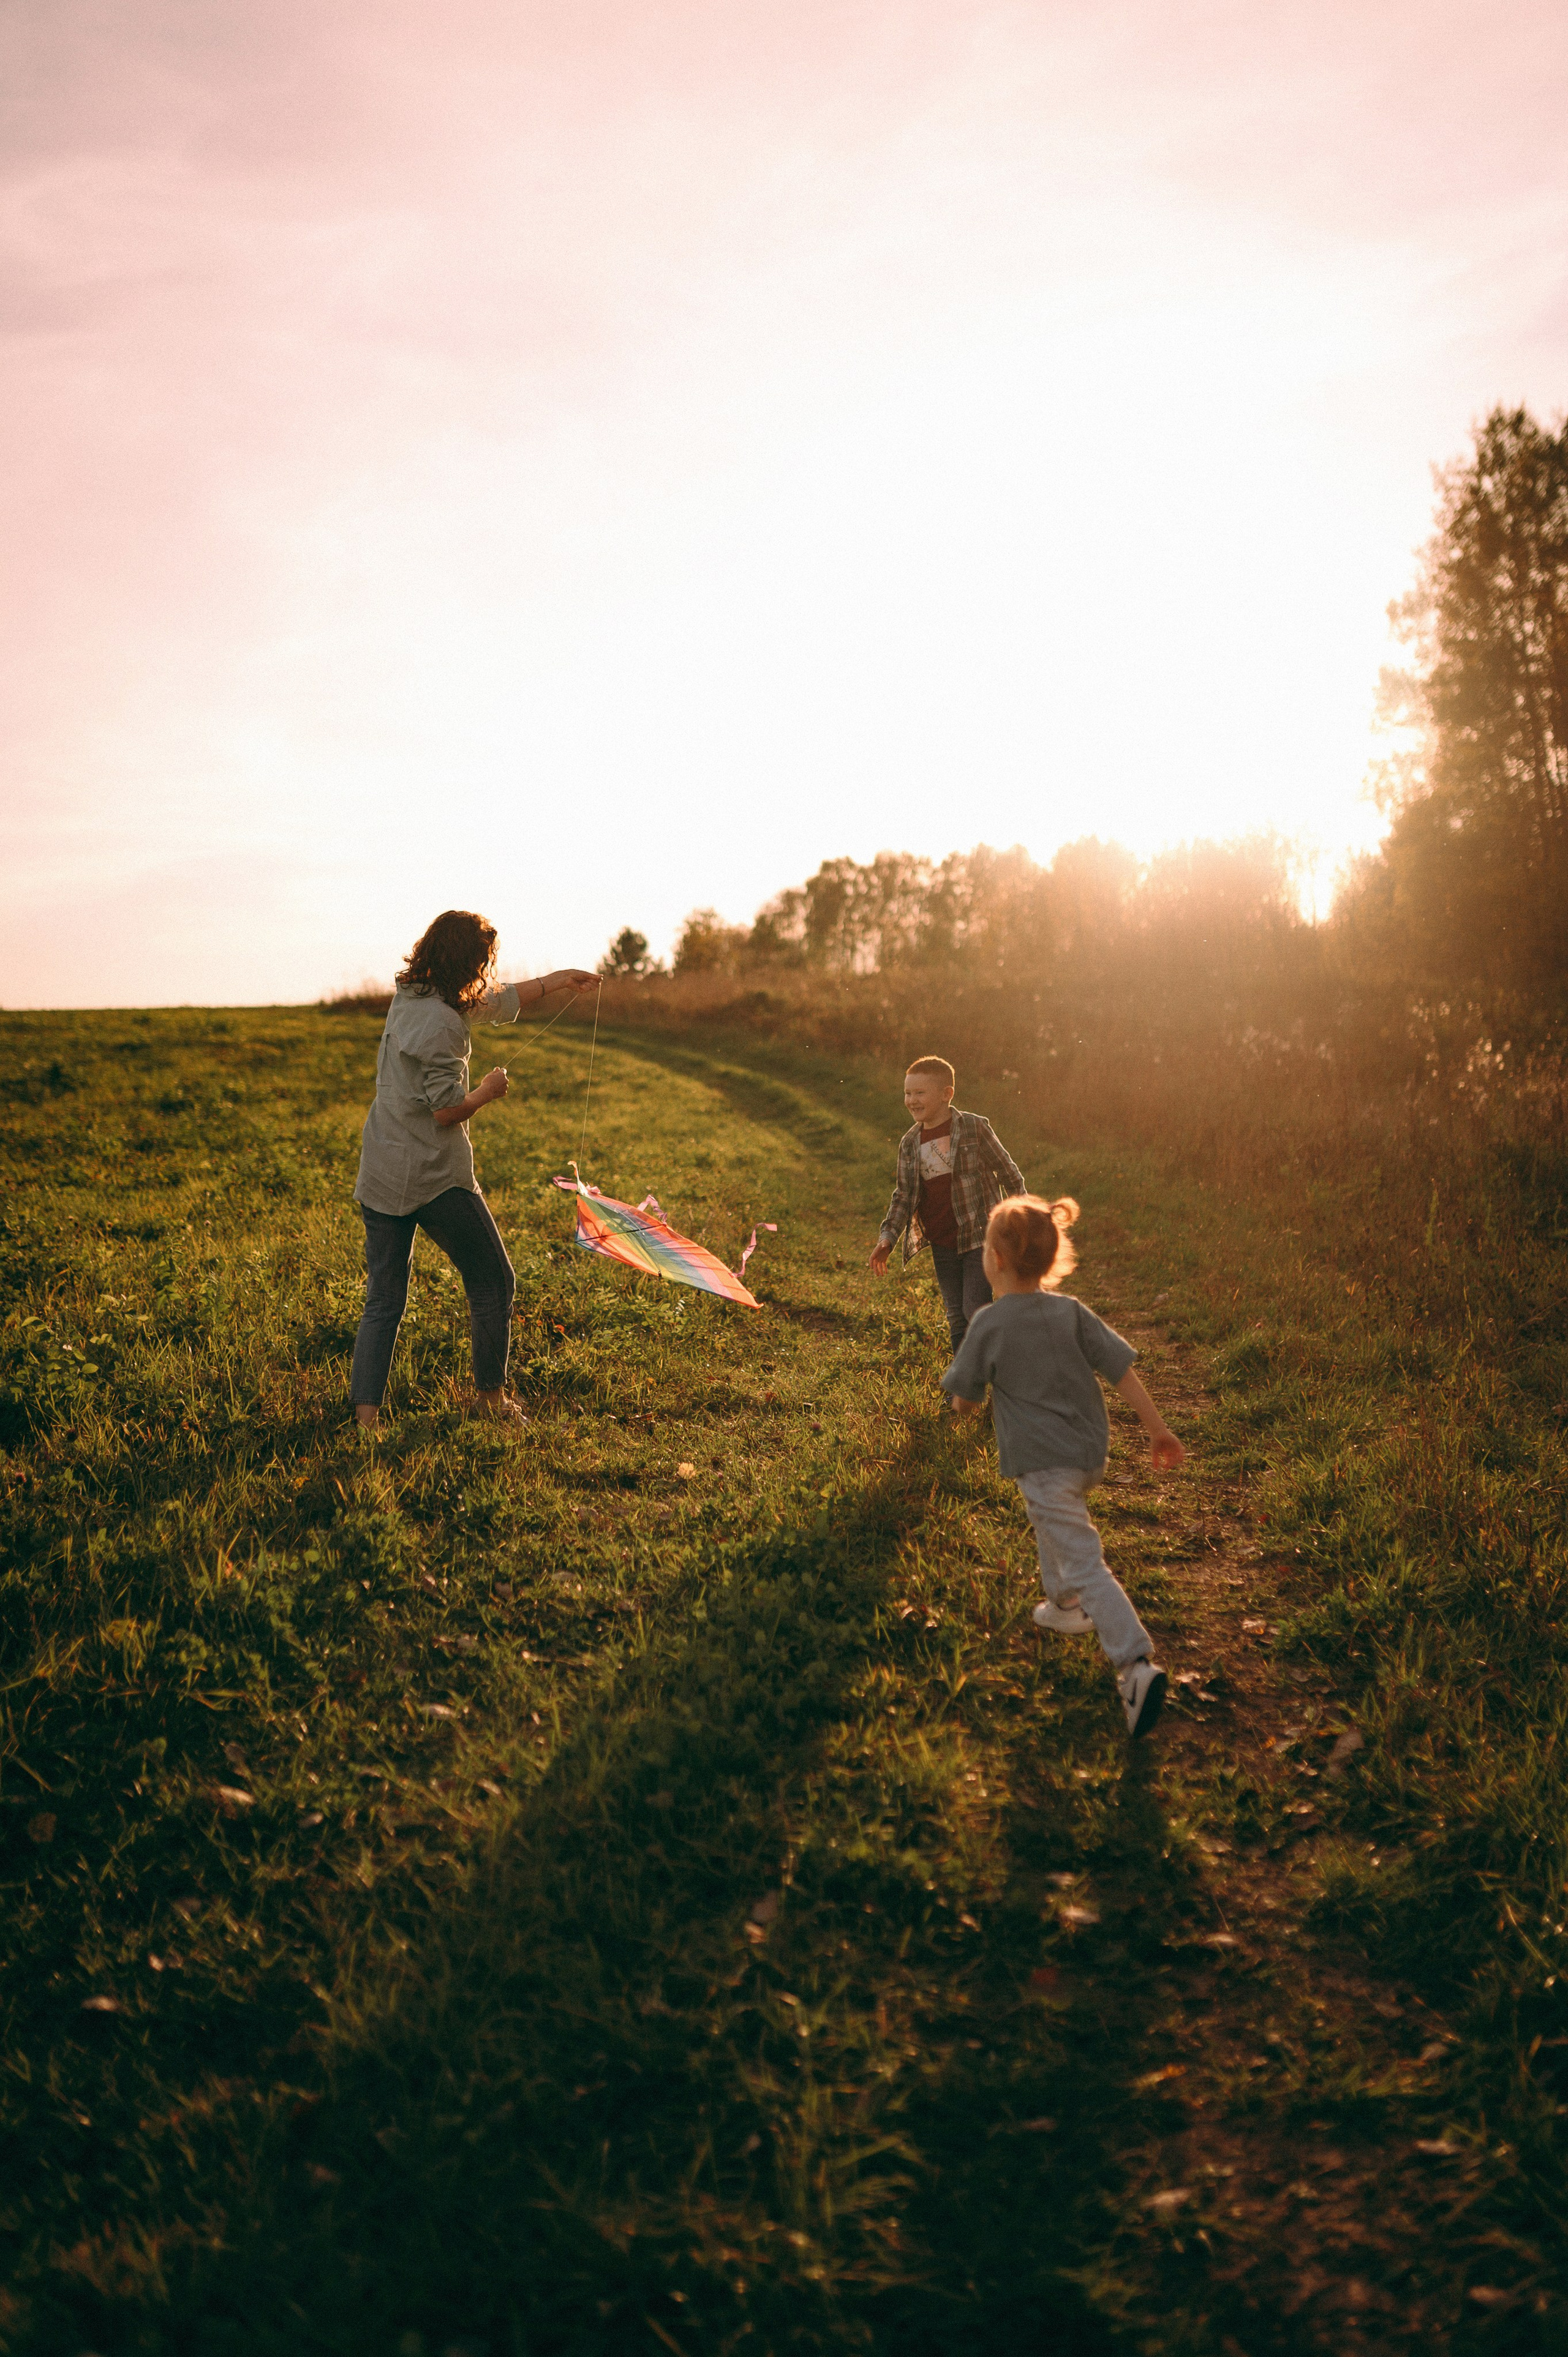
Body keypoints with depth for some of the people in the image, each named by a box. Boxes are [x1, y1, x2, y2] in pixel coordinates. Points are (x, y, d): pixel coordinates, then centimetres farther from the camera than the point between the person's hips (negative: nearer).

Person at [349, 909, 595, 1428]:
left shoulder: (408, 996, 10)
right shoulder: (441, 1021, -17)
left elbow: (499, 1002, 23)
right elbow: (447, 1111, -20)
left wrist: (558, 979, 26)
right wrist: (489, 1091, -2)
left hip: (380, 1180, 8)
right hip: (436, 1180, -8)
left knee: (382, 1303, 9)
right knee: (492, 1283, 12)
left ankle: (365, 1416, 4)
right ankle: (492, 1396, 23)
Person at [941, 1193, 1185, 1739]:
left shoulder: (989, 1325, -14)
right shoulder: (1071, 1312, -1)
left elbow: (964, 1402, -7)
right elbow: (1121, 1370, -3)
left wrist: (971, 1401, 17)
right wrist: (1158, 1429, 4)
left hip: (1042, 1463, -7)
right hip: (1090, 1453, 7)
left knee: (1084, 1562, -9)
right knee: (1054, 1526, 33)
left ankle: (1136, 1663, -19)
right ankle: (1065, 1605, 48)